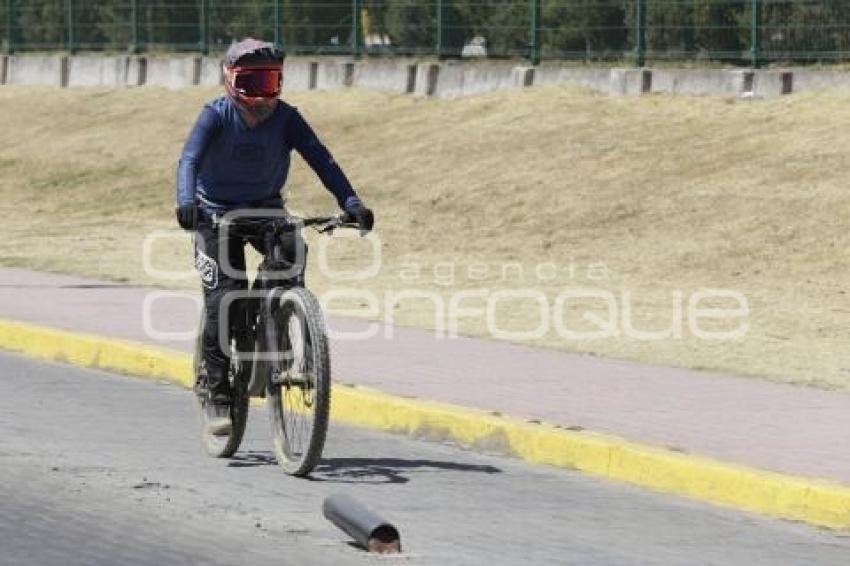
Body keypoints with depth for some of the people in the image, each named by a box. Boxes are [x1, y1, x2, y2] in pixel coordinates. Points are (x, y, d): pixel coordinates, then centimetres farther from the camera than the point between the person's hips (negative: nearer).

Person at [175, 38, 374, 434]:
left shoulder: (285, 118, -13)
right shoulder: (216, 116, -18)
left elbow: (320, 159, -22)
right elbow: (190, 159, -31)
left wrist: (350, 202, -36)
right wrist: (186, 202, -51)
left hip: (266, 208, 2)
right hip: (216, 213, -2)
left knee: (291, 254, -30)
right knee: (222, 302, -13)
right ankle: (219, 398, -4)